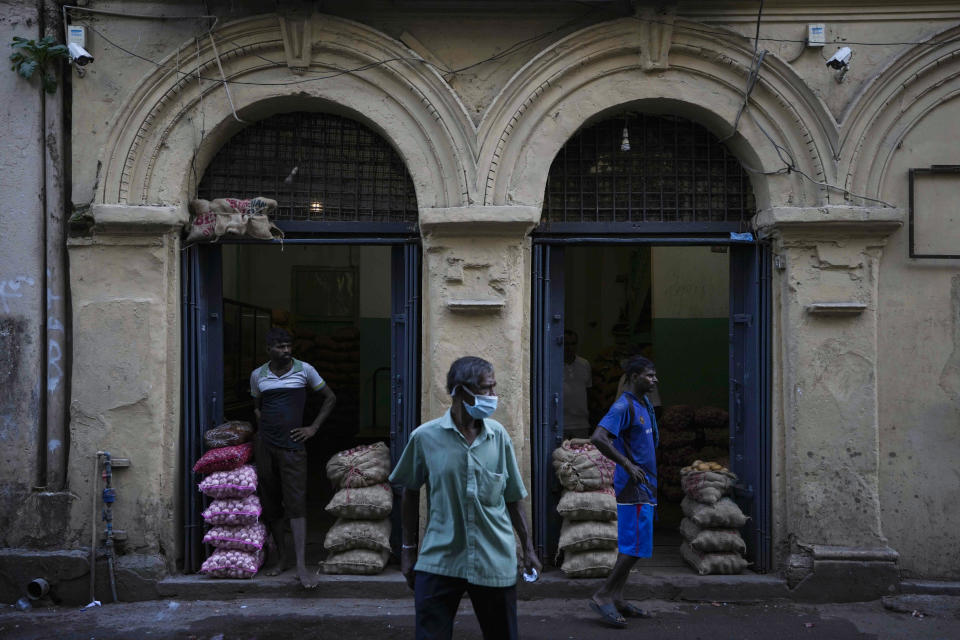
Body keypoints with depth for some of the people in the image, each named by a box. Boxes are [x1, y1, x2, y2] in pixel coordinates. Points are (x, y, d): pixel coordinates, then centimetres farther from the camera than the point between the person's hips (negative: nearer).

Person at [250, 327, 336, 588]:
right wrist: (262, 427, 7)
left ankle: (301, 565, -12)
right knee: (270, 502, 9)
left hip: (292, 446, -3)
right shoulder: (257, 375, 7)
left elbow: (330, 398, 8)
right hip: (265, 445, 3)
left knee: (296, 503, -9)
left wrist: (313, 428, 0)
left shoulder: (304, 370, 0)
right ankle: (280, 552, 26)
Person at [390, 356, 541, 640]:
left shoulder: (499, 435, 0)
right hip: (439, 561, -2)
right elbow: (410, 493, 6)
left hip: (495, 562, 2)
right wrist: (409, 549, 9)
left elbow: (513, 498, 7)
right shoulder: (425, 437, -6)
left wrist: (528, 548, 8)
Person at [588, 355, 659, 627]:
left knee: (631, 545, 12)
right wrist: (628, 465, -24)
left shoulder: (644, 405, 15)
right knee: (636, 545, -9)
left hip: (644, 485, 10)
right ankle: (603, 595, -3)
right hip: (633, 486, -10)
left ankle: (617, 597, 18)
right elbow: (598, 437, -27)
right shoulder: (624, 406, -15)